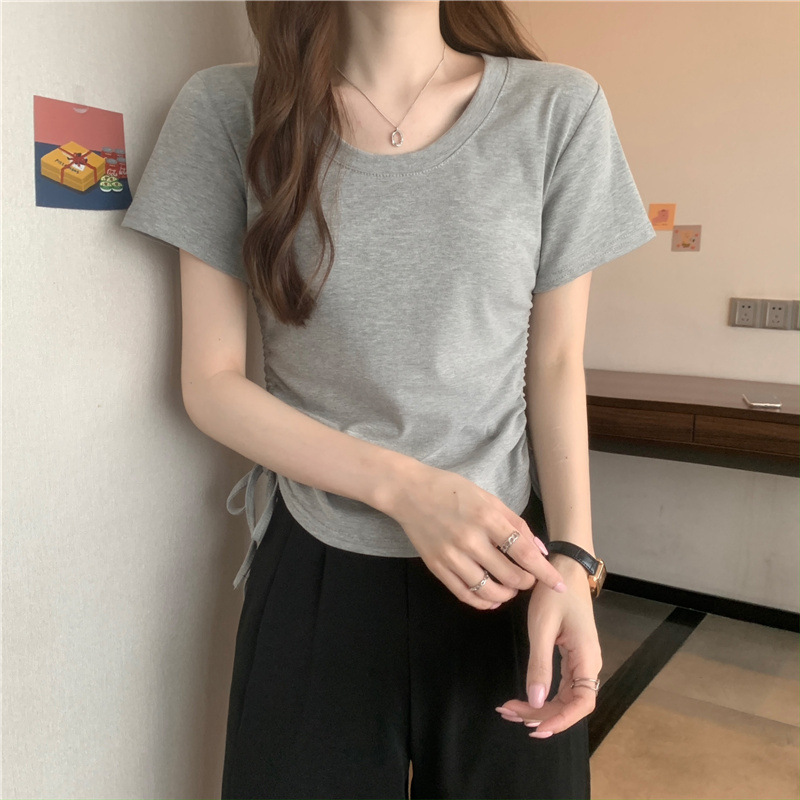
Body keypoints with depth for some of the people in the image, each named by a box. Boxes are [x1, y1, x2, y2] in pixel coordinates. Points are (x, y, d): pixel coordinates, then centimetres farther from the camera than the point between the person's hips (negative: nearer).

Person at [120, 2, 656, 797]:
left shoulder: (559, 109, -5)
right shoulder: (227, 109, -6)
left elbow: (555, 367, 0)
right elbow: (210, 381, -5)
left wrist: (571, 555, -14)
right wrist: (403, 486, -18)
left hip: (505, 560, 1)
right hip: (314, 573, 0)